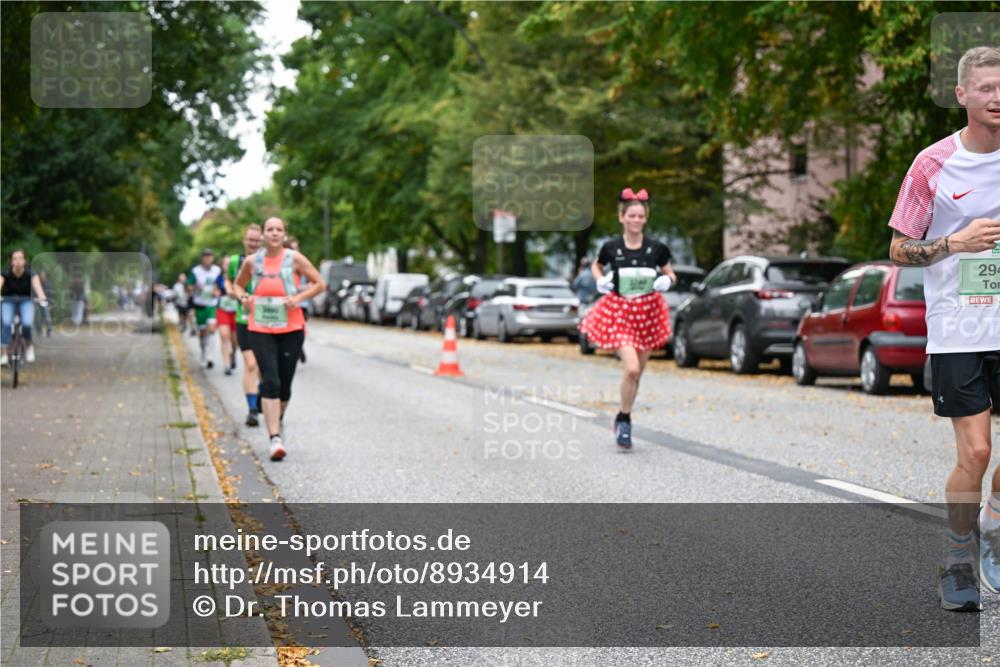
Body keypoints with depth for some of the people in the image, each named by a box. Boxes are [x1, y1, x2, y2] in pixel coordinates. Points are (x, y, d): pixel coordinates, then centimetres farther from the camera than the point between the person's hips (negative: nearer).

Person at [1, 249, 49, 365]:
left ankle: (28, 345, 4)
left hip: (26, 300, 0)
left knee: (27, 324, -26)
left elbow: (37, 285, -34)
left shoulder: (30, 274, -18)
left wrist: (42, 299, -54)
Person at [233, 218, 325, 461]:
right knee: (270, 382, -14)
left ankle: (278, 420, 38)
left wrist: (299, 297, -13)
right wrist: (243, 298, -1)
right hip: (260, 329, 0)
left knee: (285, 384, 7)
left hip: (291, 329, 0)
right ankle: (275, 438, -18)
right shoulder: (252, 261, 4)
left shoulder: (294, 258, -2)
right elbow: (237, 284, 20)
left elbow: (320, 283, 2)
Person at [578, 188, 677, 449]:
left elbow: (670, 275, 12)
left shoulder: (656, 248, -1)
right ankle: (624, 418, 0)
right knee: (631, 369, -19)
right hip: (619, 312, -2)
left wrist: (666, 280, -10)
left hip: (647, 312, 2)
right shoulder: (611, 247, -3)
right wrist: (600, 280, -2)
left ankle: (624, 418, 30)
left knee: (637, 373, 10)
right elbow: (596, 266, 17)